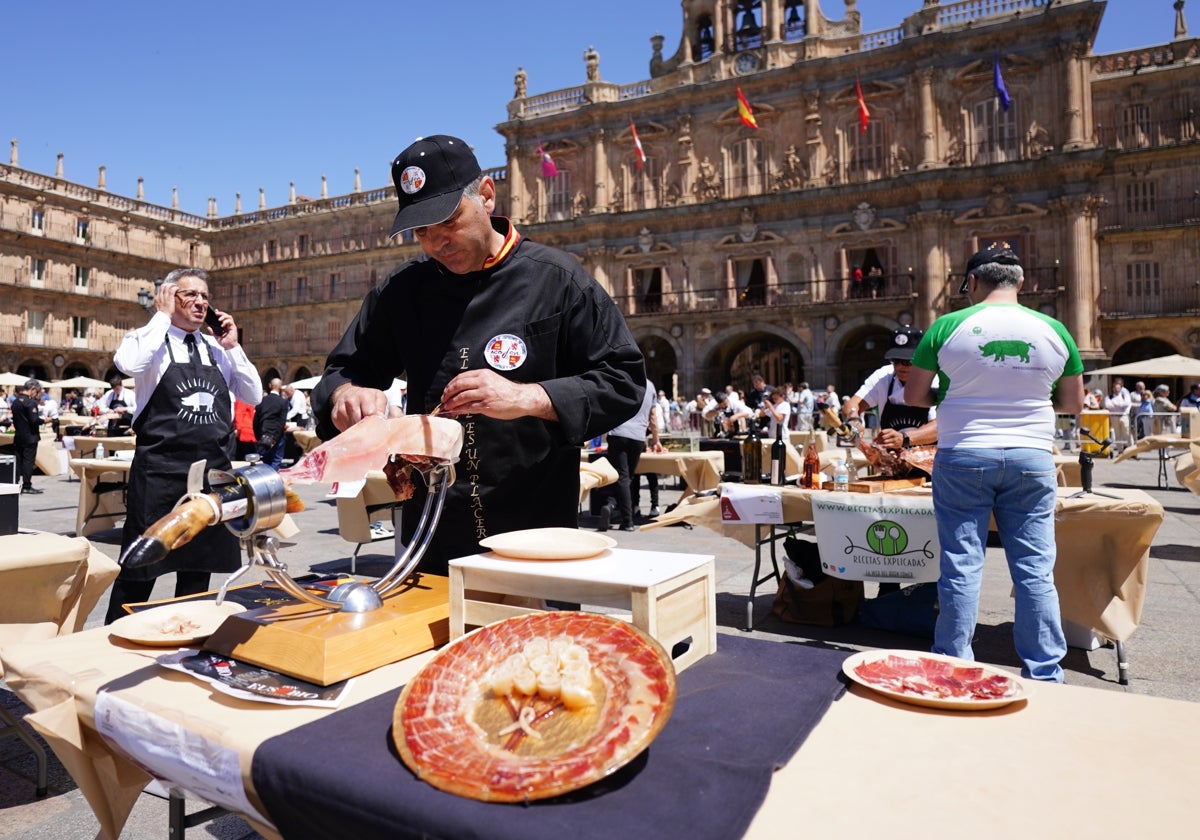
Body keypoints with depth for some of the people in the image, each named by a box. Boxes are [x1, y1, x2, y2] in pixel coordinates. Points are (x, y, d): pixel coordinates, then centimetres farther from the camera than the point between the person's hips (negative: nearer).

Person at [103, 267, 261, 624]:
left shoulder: (217, 349, 11)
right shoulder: (149, 340, -1)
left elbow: (253, 396, 8)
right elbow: (128, 364, -24)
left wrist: (232, 346, -1)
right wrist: (162, 316, -11)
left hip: (214, 471, 5)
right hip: (160, 471, -4)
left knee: (198, 569, 13)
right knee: (140, 567, 4)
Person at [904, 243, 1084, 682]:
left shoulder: (948, 327, -5)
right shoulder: (1053, 330, 3)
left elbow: (913, 395, -1)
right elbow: (1074, 403, 10)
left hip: (963, 456, -2)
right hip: (1031, 458, 2)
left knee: (961, 566, 5)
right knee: (1035, 569, 8)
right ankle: (1045, 674, 16)